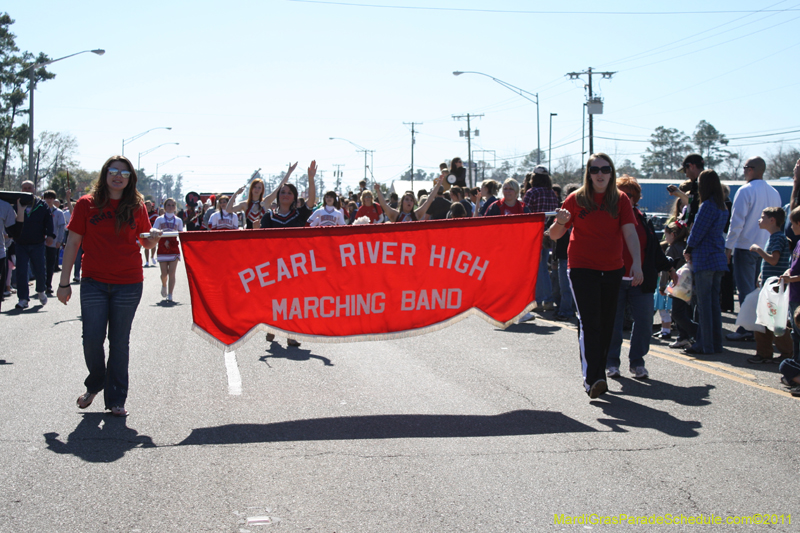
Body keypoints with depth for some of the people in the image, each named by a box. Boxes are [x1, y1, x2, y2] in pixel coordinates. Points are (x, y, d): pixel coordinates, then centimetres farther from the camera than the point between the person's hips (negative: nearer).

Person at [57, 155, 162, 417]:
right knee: (92, 339, -4)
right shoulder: (87, 204, 0)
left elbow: (145, 243, 13)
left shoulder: (137, 206, 4)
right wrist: (64, 282, -1)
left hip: (128, 284, 1)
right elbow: (73, 243, 2)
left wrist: (153, 238, -12)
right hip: (94, 282, 0)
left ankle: (116, 399, 16)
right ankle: (95, 383, 25)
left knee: (120, 342, 5)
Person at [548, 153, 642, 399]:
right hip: (582, 269, -3)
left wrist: (636, 262, -19)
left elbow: (630, 233, -5)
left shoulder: (620, 199, 4)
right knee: (590, 323, -13)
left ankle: (598, 376, 20)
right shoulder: (576, 199, -1)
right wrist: (560, 222, -21)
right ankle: (592, 378, -17)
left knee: (606, 326, 8)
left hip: (612, 270, 3)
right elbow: (554, 235, 2)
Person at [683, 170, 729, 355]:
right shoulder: (722, 207, 13)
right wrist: (692, 249, 14)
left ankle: (705, 345, -2)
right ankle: (716, 343, 16)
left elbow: (697, 231, -11)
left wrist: (688, 250, 4)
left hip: (704, 258, -8)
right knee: (714, 302, 12)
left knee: (704, 303, -4)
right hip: (718, 258, 8)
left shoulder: (707, 206, -14)